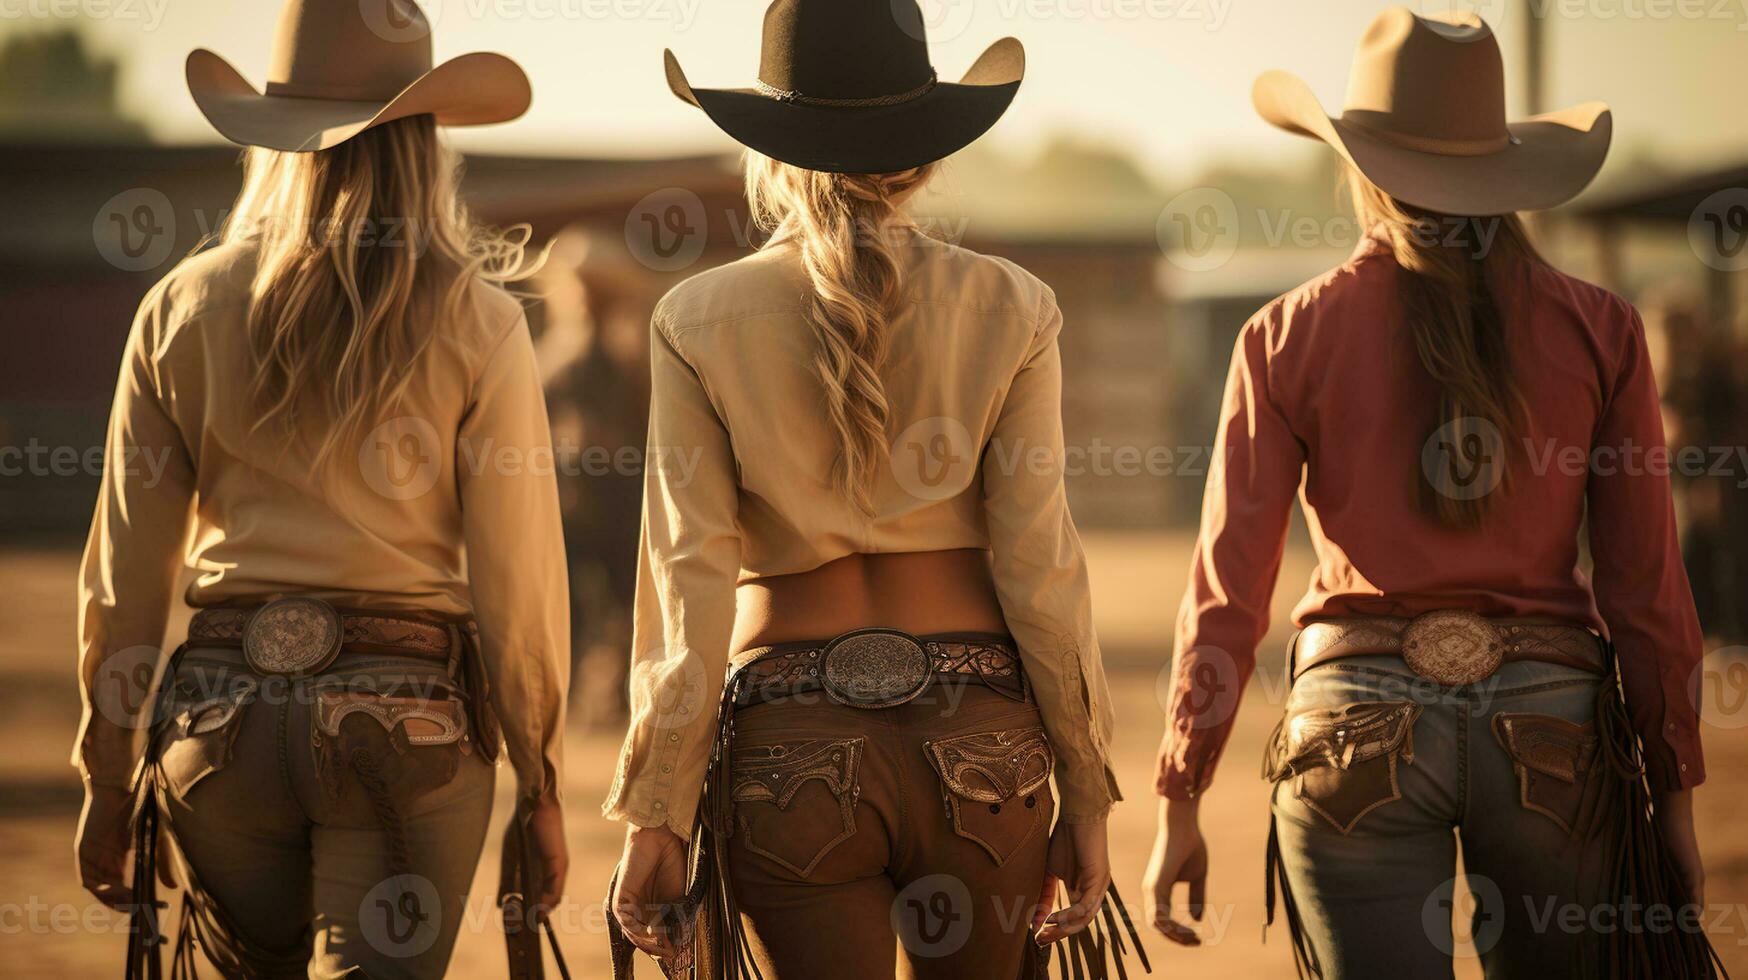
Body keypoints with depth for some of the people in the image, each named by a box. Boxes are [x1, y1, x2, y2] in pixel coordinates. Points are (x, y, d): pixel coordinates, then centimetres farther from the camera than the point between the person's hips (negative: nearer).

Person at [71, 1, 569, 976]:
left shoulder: (183, 309, 2)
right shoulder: (475, 323, -5)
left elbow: (124, 580, 5)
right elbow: (517, 581, -4)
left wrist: (107, 782, 14)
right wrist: (541, 782, 6)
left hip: (221, 712, 3)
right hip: (408, 714, -3)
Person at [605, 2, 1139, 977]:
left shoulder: (702, 321, -2)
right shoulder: (1008, 310, -1)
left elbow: (690, 589, -4)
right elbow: (1039, 569, -2)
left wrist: (657, 817, 0)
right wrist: (1087, 794, 5)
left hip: (794, 744, -1)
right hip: (982, 732, 1)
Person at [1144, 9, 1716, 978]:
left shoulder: (1289, 337, -1)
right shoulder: (1597, 329, 1)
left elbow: (1228, 588, -3)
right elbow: (1646, 589, 1)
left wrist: (1178, 803, 3)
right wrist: (1675, 794, 8)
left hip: (1359, 722, -1)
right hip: (1553, 722, 1)